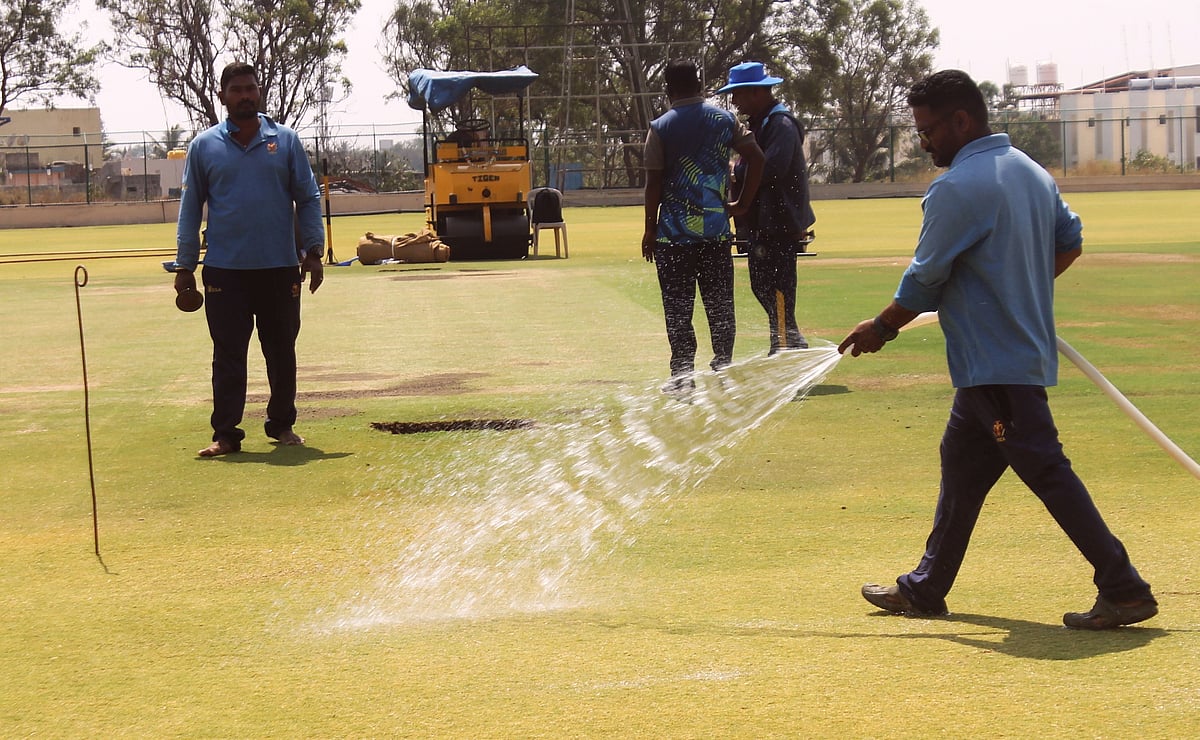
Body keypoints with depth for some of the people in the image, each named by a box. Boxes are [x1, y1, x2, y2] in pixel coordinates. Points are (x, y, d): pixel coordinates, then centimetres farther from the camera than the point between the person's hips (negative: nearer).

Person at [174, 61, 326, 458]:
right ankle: (225, 434, 3)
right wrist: (185, 265, 4)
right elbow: (190, 206, 8)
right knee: (228, 354, 0)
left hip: (280, 266, 1)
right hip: (225, 270, -1)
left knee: (282, 350, 9)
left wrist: (313, 251, -1)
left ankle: (282, 424, 22)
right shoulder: (204, 146, 5)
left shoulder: (285, 140, 6)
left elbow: (308, 198, 8)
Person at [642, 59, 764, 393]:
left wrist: (650, 229, 1)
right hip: (716, 229, 3)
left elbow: (654, 182, -6)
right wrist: (743, 204, 8)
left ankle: (682, 375, -1)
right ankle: (723, 370, 14)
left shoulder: (661, 127, -5)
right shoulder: (725, 119, 5)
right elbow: (756, 158, -1)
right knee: (720, 305, 10)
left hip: (674, 231, -3)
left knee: (678, 308, 1)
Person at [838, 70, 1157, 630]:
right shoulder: (1032, 173, 11)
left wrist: (880, 328, 3)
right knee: (961, 463, 17)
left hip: (995, 364, -10)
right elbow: (1070, 243, 22)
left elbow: (923, 284, -12)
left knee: (1045, 471, -8)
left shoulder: (957, 188, -17)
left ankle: (1124, 590, -7)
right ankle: (926, 588, 26)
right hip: (1026, 348, 10)